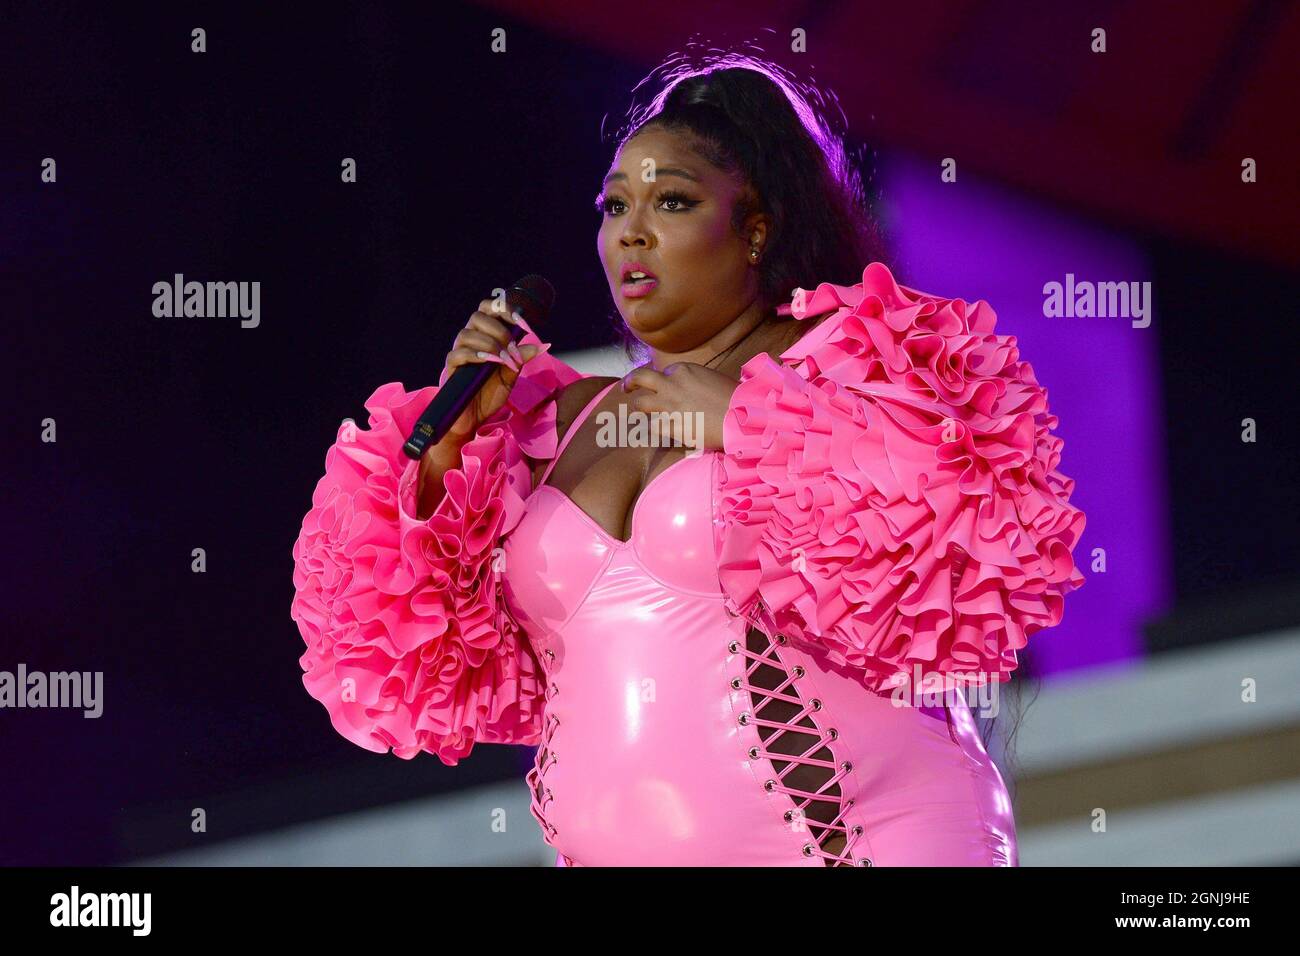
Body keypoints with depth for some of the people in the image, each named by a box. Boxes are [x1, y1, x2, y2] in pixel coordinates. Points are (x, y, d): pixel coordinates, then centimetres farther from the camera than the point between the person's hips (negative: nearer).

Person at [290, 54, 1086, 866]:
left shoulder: (852, 365, 0)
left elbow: (971, 574, -15)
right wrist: (448, 438, 3)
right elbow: (423, 664, 13)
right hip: (612, 848, 4)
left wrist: (749, 427, -14)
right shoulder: (561, 422, 14)